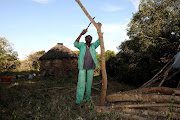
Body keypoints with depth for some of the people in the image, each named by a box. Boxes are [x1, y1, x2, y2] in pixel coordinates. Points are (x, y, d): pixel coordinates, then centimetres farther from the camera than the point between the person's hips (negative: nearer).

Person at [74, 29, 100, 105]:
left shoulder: (93, 46, 9)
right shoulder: (82, 45, 5)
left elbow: (99, 40, -1)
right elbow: (75, 44, -14)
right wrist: (81, 34, -23)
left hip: (91, 68, 3)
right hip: (82, 67, -2)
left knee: (89, 82, 9)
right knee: (81, 83, -6)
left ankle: (88, 98, 21)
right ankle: (78, 100, -3)